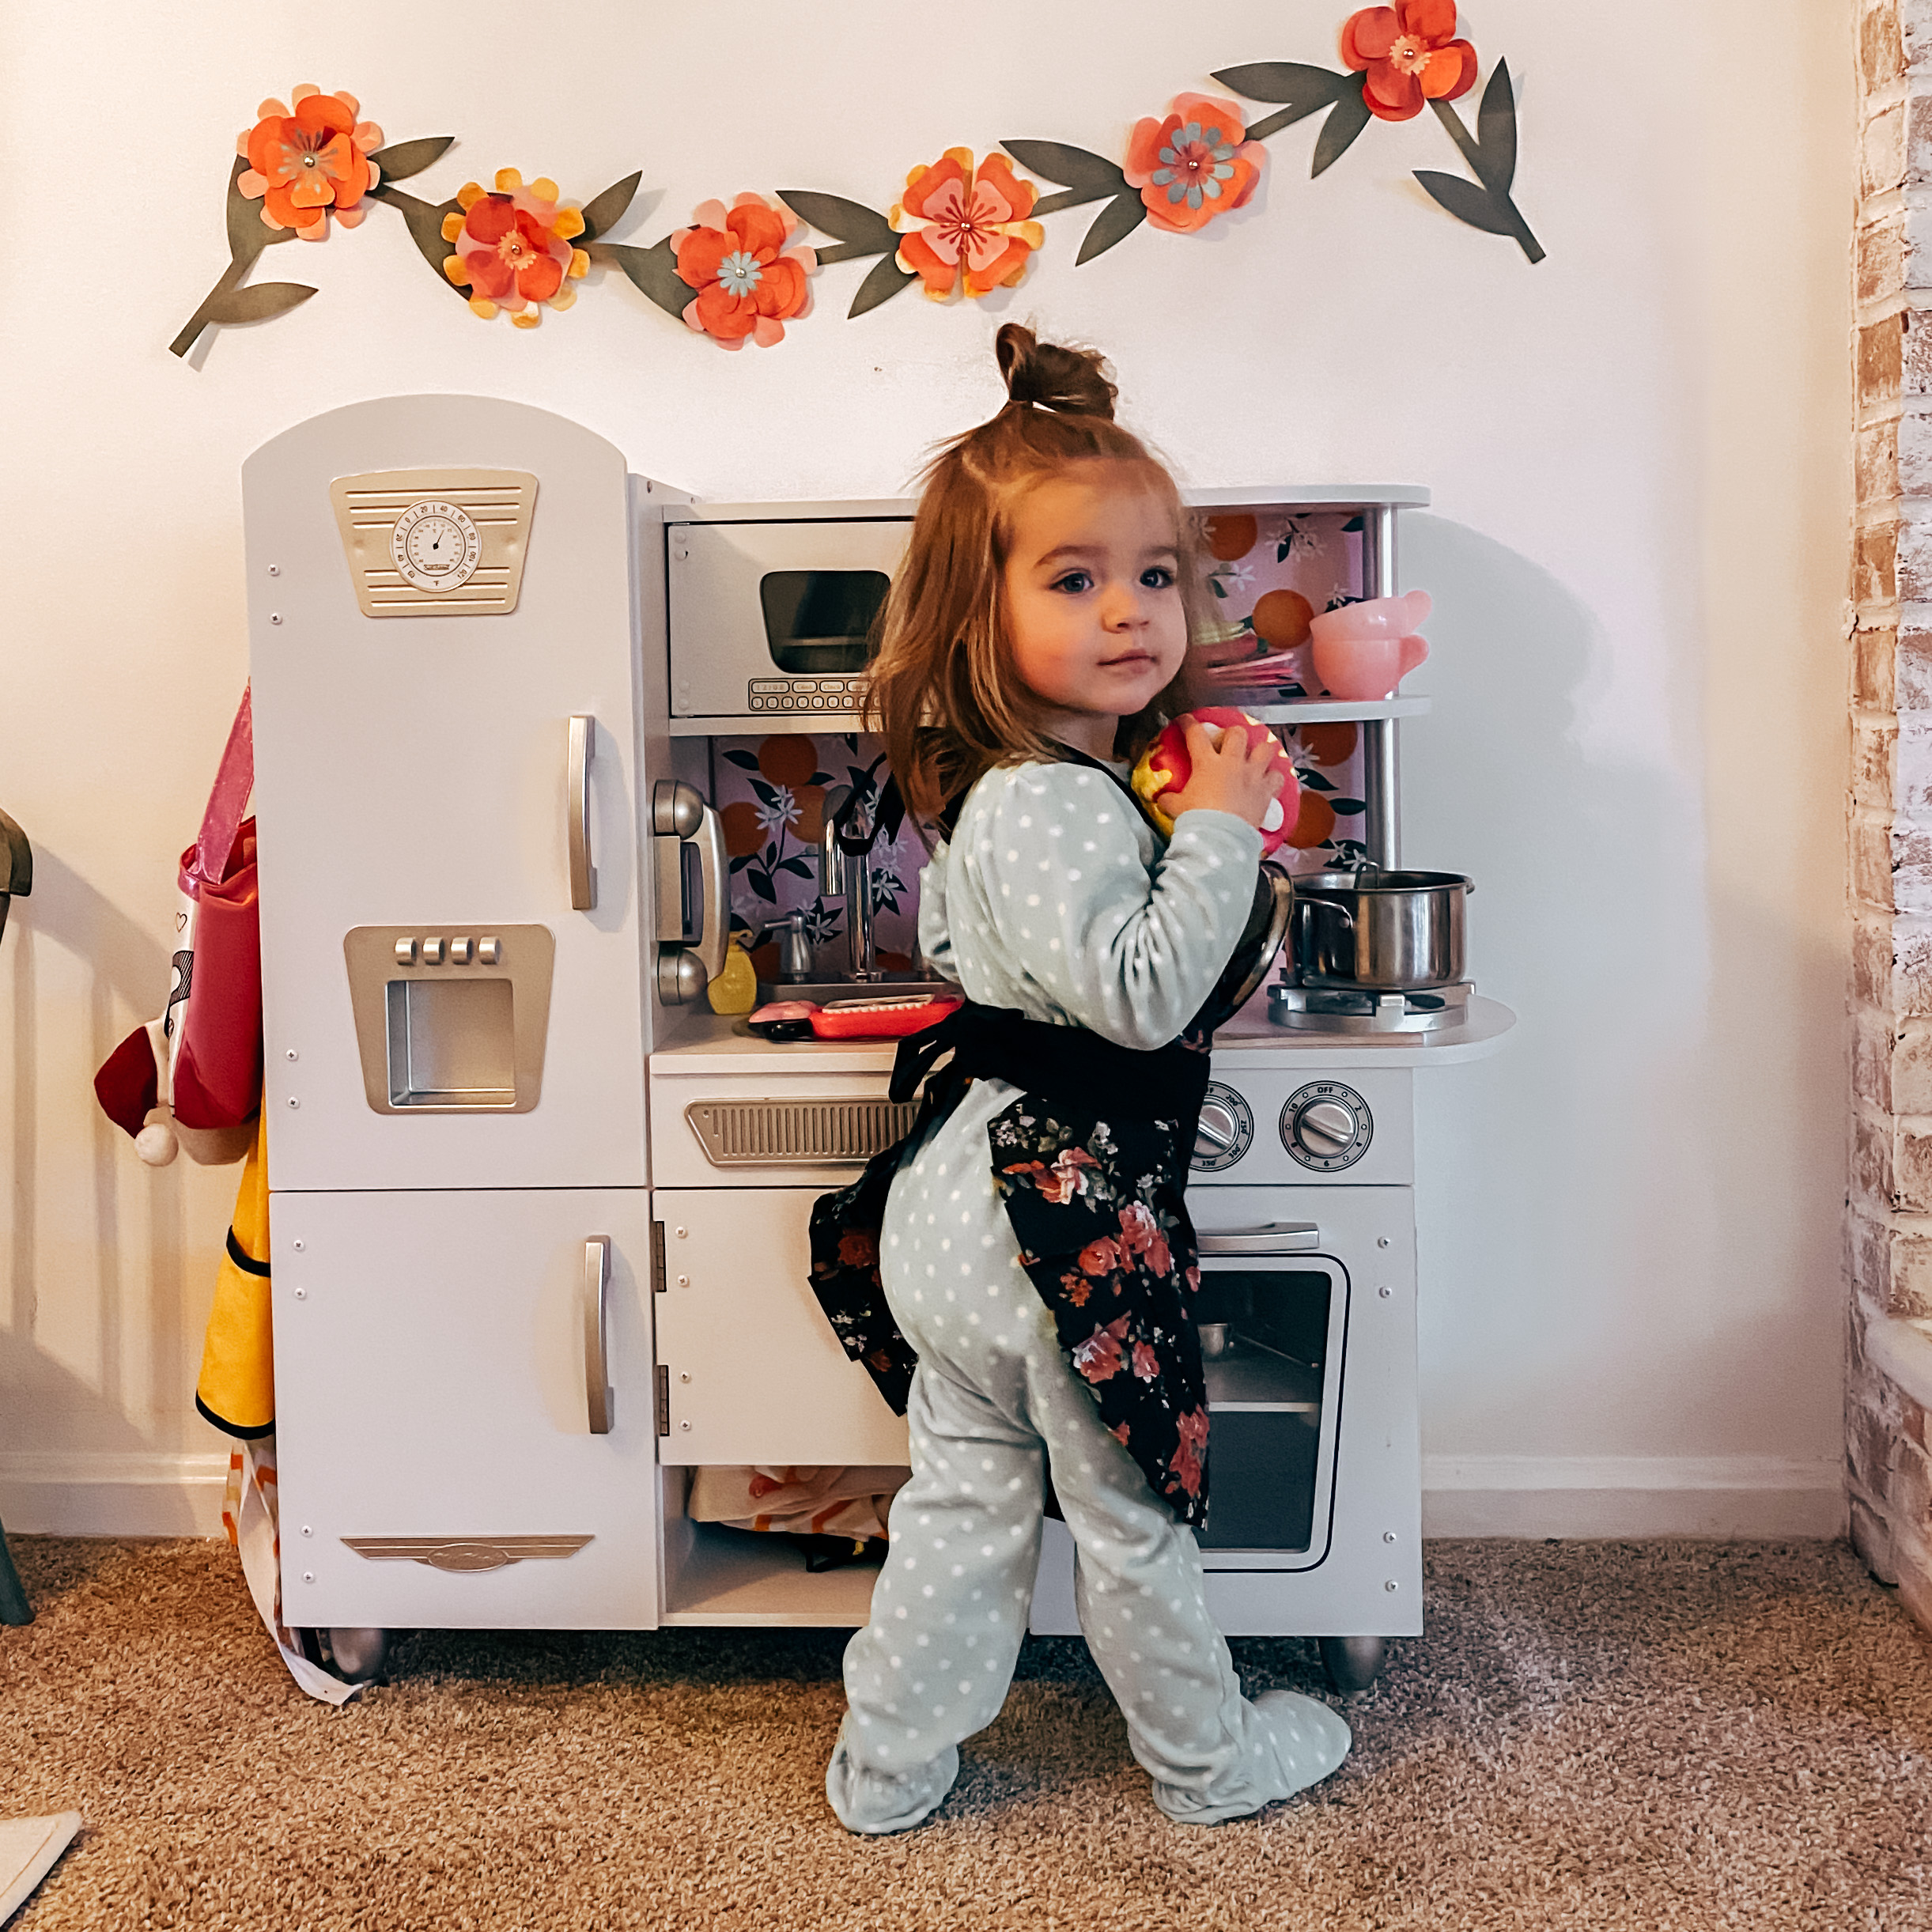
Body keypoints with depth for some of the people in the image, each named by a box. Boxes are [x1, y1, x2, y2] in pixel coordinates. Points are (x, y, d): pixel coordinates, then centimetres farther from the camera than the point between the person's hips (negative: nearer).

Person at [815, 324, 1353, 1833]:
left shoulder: (1036, 786, 10)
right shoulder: (1047, 805, -22)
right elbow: (1141, 990, -28)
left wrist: (1215, 834, 15)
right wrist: (1217, 836, -22)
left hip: (971, 1199, 9)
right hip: (1062, 1216, -9)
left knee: (966, 1499, 19)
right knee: (1134, 1516, 12)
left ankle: (889, 1765, 32)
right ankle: (1210, 1762, 33)